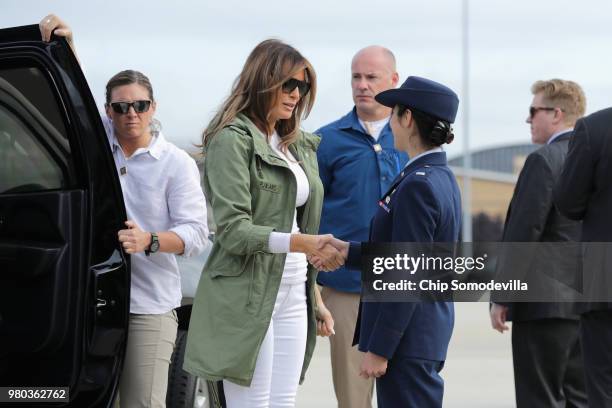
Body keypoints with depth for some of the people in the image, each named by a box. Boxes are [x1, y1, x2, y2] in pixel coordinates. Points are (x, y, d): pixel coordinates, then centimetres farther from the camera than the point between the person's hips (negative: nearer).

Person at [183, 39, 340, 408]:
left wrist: (316, 297, 19)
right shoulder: (232, 140, -8)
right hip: (248, 297, -7)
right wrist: (303, 243, -29)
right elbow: (234, 231, -17)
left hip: (294, 294, 7)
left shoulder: (300, 146, 16)